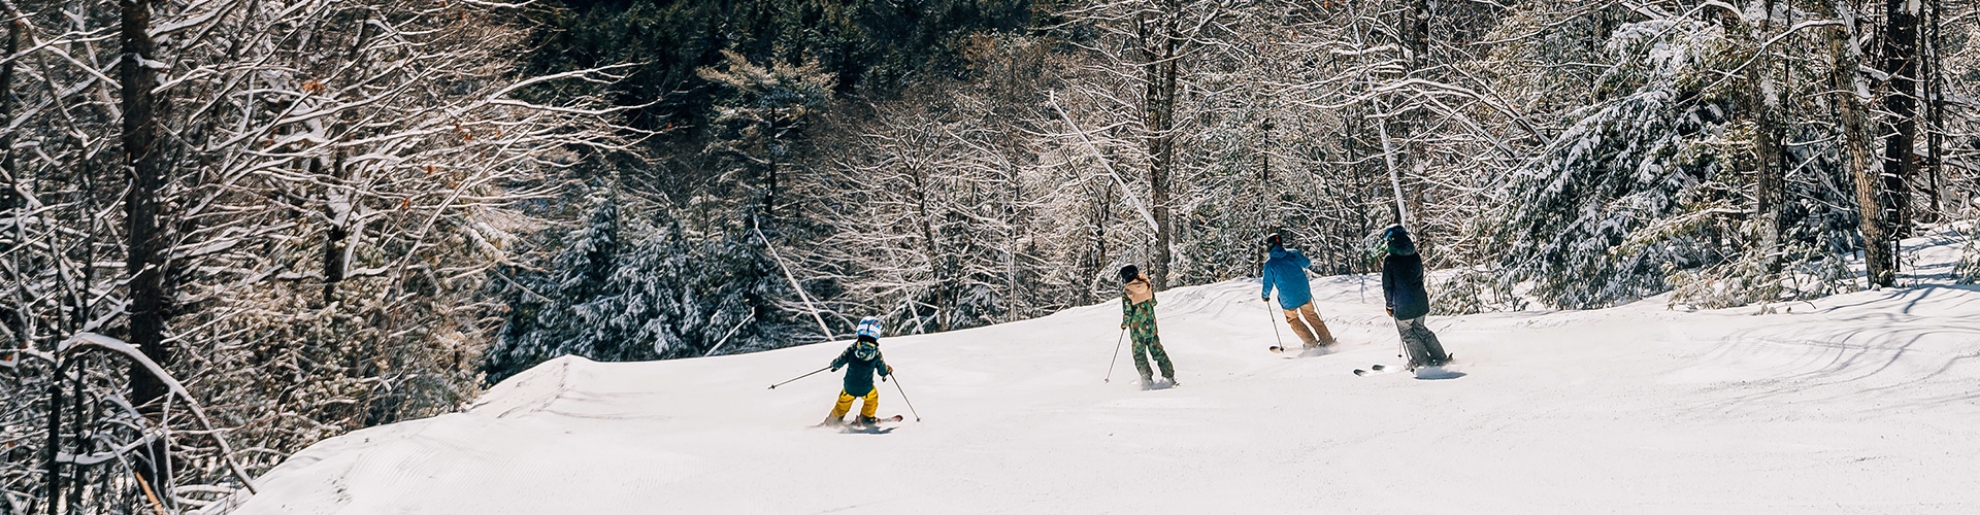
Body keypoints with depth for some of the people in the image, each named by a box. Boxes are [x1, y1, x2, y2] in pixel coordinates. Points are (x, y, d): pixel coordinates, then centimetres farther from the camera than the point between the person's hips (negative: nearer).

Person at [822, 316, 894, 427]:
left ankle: (833, 420, 44)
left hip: (849, 387, 1)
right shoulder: (876, 353, -13)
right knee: (873, 397, 33)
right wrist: (888, 370, 22)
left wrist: (834, 364, 15)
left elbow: (838, 363, -9)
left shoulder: (853, 348, -14)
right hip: (866, 390, -1)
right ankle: (866, 418, 40)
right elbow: (883, 372, -1)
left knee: (843, 403, 30)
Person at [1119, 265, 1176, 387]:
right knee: (1157, 351, 13)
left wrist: (1125, 323, 5)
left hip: (1137, 328, -4)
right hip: (1151, 327, 4)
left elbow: (1127, 311, -12)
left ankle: (1147, 378, -4)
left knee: (1139, 354, 7)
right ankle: (1169, 375, 11)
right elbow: (1153, 302, 13)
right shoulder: (1146, 285, 1)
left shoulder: (1126, 292, -11)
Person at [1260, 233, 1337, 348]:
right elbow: (1307, 263, 15)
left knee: (1292, 318, 23)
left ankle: (1311, 343, 18)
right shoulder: (1293, 254, -3)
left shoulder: (1269, 264, -11)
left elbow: (1268, 285, -6)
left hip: (1288, 300, -3)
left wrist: (1265, 296, 14)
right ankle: (1327, 339, 29)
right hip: (1304, 293, 3)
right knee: (1310, 314, 26)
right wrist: (1311, 262, 39)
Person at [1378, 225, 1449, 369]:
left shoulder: (1389, 259, -13)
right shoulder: (1415, 256, 3)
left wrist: (1390, 304, 4)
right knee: (1420, 329, 24)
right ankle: (1440, 358, 26)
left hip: (1403, 305, -6)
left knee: (1407, 334, 13)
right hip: (1421, 302, 6)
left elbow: (1387, 285, -9)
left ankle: (1425, 362, 14)